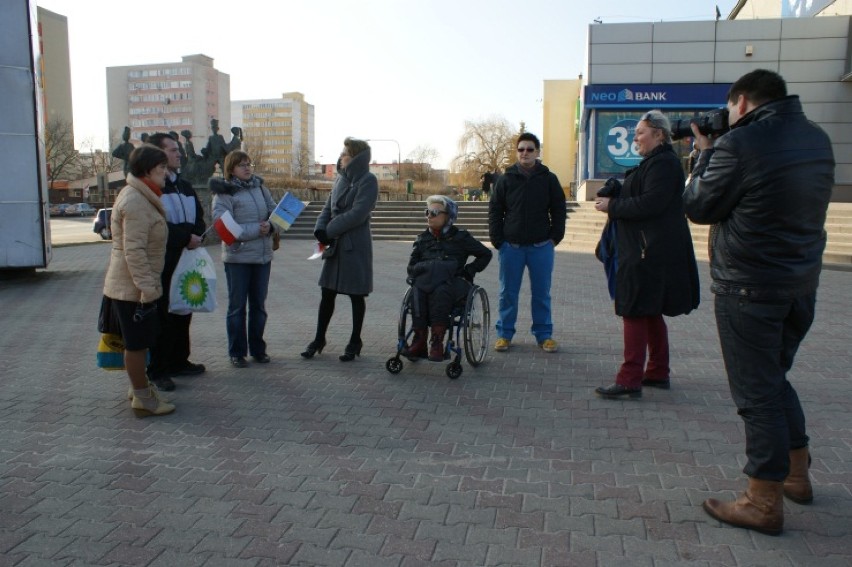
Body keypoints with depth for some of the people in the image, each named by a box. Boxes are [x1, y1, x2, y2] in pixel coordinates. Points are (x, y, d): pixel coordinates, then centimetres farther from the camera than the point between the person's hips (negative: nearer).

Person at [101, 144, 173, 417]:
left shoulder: (140, 196, 12)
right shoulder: (135, 202, -21)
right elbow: (134, 251, -25)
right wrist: (147, 288, -23)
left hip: (136, 285, 10)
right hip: (133, 287, -10)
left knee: (141, 340, 19)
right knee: (136, 342, 0)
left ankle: (140, 387, 33)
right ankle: (143, 399, 11)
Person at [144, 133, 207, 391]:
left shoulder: (185, 186, 16)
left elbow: (199, 217, 18)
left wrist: (196, 238, -3)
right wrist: (186, 238, -17)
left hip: (186, 260, 8)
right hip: (162, 263, -7)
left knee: (183, 312, 14)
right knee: (162, 316, -2)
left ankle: (179, 361, 27)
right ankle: (157, 370, 8)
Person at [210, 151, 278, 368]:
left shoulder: (260, 187, 7)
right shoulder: (223, 193, -7)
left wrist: (270, 225, -14)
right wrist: (256, 229, -19)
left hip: (263, 255, 5)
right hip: (237, 257, -4)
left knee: (259, 305, 13)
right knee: (237, 306, 5)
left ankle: (258, 349, 26)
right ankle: (237, 352, 17)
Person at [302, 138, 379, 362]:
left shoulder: (367, 180, -10)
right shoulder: (341, 178, 12)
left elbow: (357, 214, -18)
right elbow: (328, 206, 13)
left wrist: (329, 230, -15)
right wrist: (320, 228, -6)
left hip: (356, 247, -6)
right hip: (335, 245, 7)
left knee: (356, 295, 5)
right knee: (327, 293, 10)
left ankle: (355, 342, 19)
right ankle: (319, 339, 23)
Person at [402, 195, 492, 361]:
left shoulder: (460, 237, 11)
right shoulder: (423, 238, 21)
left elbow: (486, 254, 15)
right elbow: (412, 265, 23)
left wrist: (468, 270, 3)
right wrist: (416, 275, 0)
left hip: (452, 281, -3)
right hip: (426, 279, 3)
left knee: (440, 292, -38)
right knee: (417, 292, -32)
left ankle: (437, 342, -38)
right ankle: (419, 341, -35)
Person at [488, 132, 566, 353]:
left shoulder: (549, 179, 4)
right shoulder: (506, 179, 3)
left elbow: (559, 210, 6)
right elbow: (495, 211, 4)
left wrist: (555, 237, -2)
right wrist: (497, 240, -3)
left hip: (541, 246, 0)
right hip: (511, 246, 0)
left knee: (542, 293, 7)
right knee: (508, 293, 6)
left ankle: (544, 334, 18)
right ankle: (504, 333, 17)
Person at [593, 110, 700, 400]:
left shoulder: (663, 163, -13)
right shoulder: (655, 162, 20)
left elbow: (650, 204, -23)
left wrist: (613, 206, -13)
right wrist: (615, 198, 5)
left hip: (649, 253, -11)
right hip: (648, 249, 11)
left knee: (635, 311, -9)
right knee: (650, 313, 15)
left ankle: (629, 380, -6)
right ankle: (658, 373, 25)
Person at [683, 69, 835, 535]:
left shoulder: (739, 143, -17)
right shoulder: (817, 139, 9)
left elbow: (698, 207, -8)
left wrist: (705, 153, 5)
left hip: (749, 287, -8)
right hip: (803, 282, 8)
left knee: (757, 391, 1)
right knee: (775, 377, 23)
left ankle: (765, 503, 12)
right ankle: (797, 475, 36)